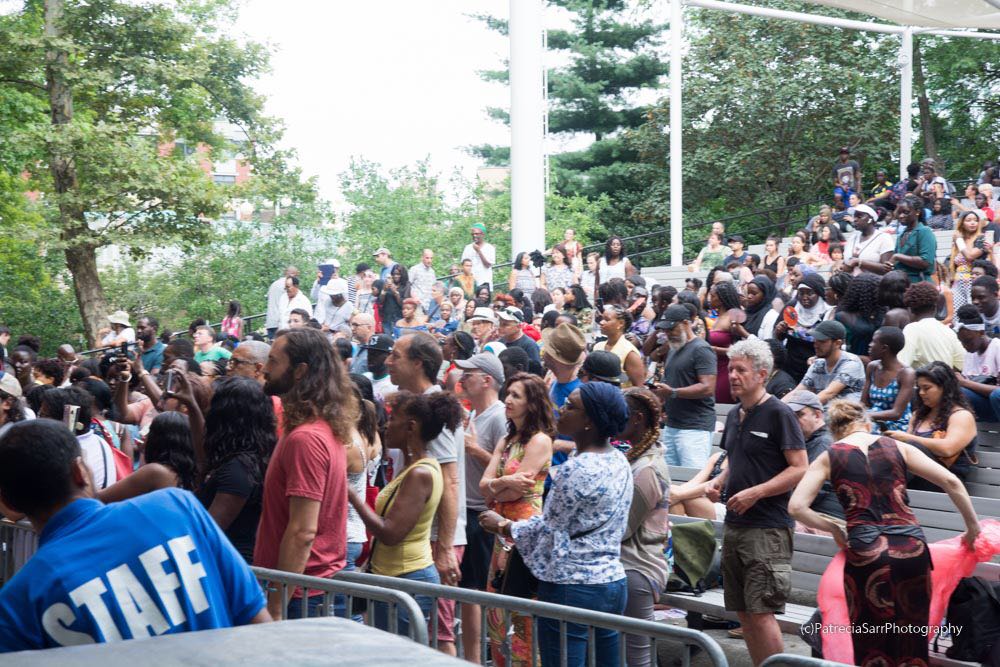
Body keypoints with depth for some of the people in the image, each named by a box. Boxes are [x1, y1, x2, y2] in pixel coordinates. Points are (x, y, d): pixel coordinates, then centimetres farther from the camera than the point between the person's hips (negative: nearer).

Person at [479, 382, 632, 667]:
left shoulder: (577, 470, -19)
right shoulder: (619, 461, 7)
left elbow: (549, 530, -12)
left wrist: (501, 526, 3)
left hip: (572, 588, -9)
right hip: (613, 582, 9)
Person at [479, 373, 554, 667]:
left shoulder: (539, 441, -9)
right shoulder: (507, 441, 17)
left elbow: (515, 491, -14)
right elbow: (484, 485, 6)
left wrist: (493, 489, 3)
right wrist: (503, 483, -14)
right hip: (503, 531, 9)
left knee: (521, 615, -6)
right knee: (496, 613, 10)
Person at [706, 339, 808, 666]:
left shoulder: (779, 414, -10)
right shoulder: (734, 416, 14)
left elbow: (800, 469, -13)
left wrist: (756, 492, -20)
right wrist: (719, 482, 6)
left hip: (768, 528, -8)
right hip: (734, 525, 8)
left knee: (761, 613, -11)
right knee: (743, 613, 10)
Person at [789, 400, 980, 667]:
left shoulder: (829, 458, 8)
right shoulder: (899, 448, 11)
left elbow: (796, 507, 0)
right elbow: (951, 481, 7)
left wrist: (833, 529, 13)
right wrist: (972, 526, 18)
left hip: (864, 553, -1)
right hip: (911, 548, 1)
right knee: (912, 642, 12)